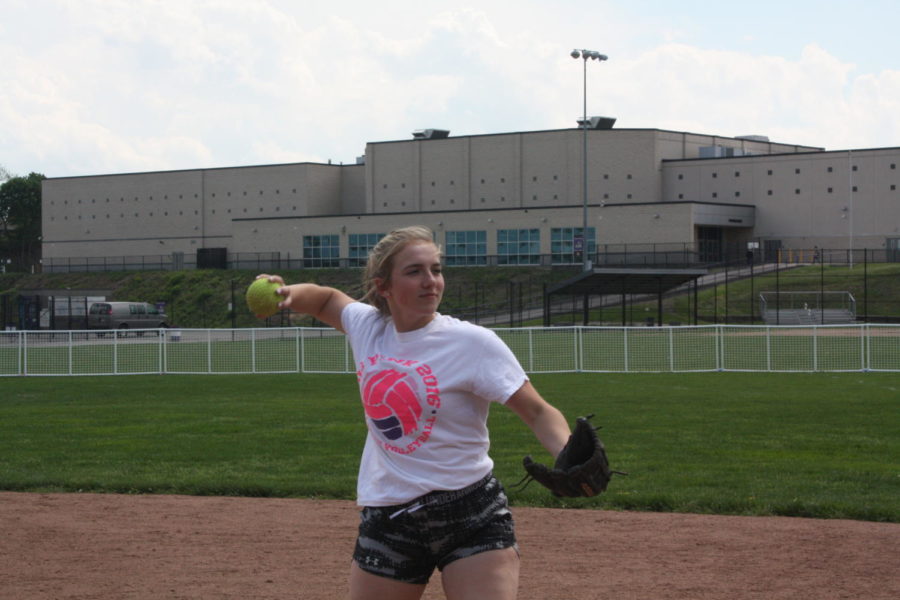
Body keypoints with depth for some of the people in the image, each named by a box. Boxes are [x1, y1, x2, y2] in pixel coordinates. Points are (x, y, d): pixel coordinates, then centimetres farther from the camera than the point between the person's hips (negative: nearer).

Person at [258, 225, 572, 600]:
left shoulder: (472, 342, -10)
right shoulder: (368, 327, 4)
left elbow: (538, 413, -13)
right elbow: (328, 299, 26)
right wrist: (291, 294, 5)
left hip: (470, 516, -4)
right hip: (385, 521, 4)